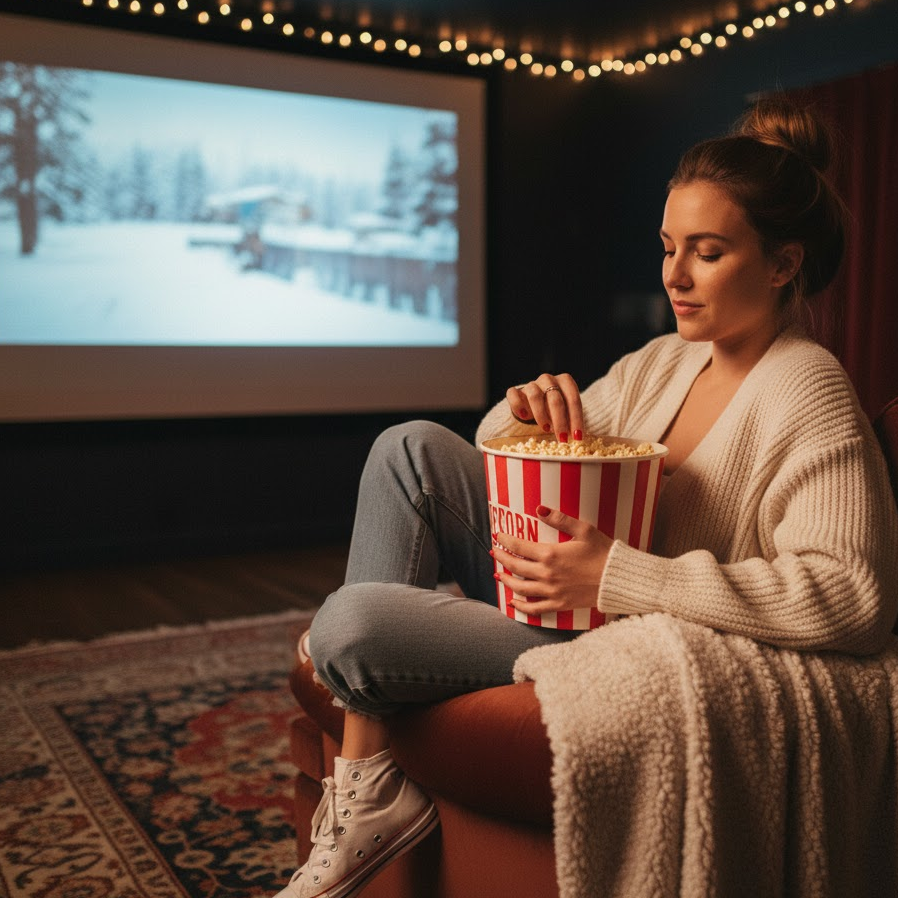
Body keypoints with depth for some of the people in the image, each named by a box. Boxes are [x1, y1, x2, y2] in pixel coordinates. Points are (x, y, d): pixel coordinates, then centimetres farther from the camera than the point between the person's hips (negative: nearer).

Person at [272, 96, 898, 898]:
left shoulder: (809, 395, -16)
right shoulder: (662, 362, 8)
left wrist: (616, 576, -32)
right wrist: (529, 415, -12)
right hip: (570, 604, 9)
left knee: (348, 626, -24)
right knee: (412, 448, -8)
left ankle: (373, 794, 12)